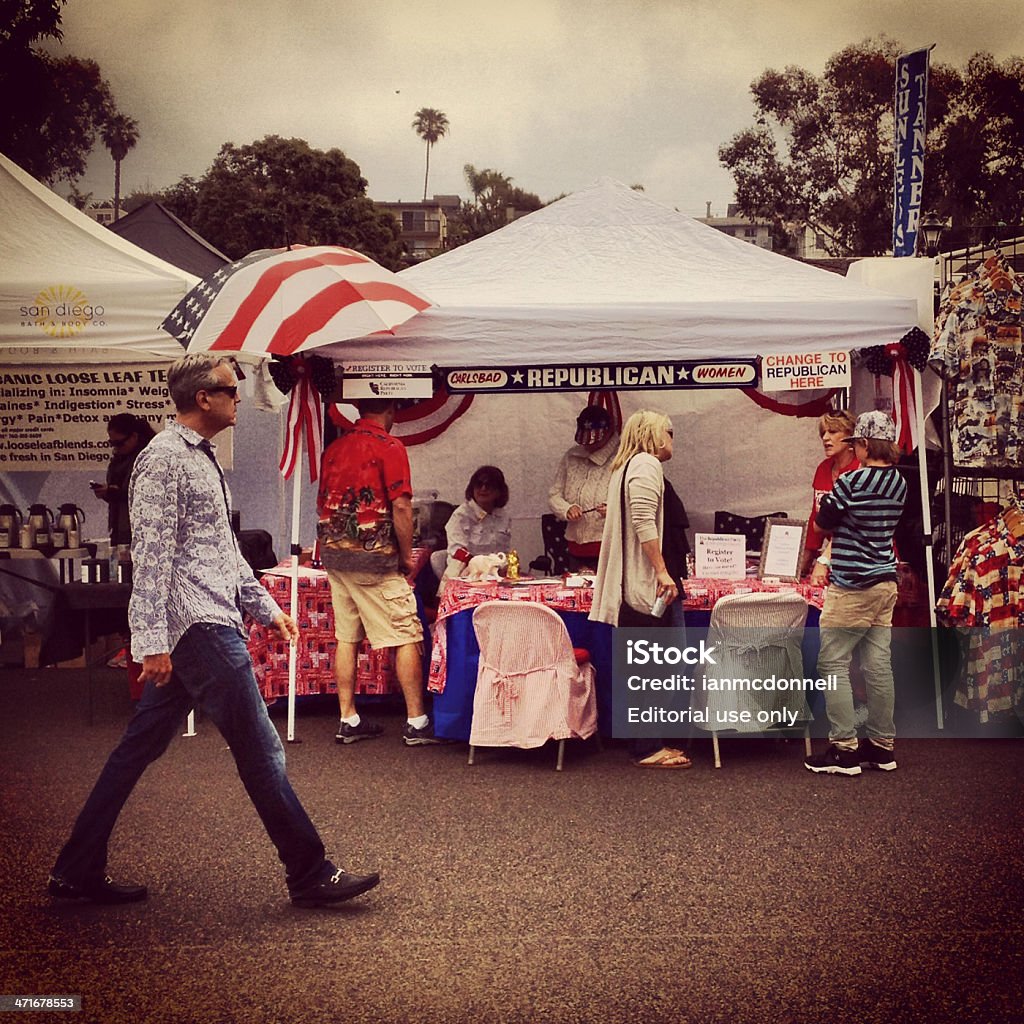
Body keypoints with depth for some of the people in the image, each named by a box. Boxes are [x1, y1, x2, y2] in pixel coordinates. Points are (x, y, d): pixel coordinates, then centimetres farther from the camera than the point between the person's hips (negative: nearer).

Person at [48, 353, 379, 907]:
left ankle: (76, 871, 20)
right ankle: (310, 876, 5)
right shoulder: (164, 460, -12)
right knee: (260, 750, -4)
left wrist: (265, 606, 23)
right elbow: (152, 557, -18)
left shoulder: (201, 457, 19)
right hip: (199, 630, -10)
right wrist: (153, 643, -22)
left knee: (139, 748, 12)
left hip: (210, 624, 10)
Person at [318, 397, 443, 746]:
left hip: (334, 555, 7)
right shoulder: (389, 446, -9)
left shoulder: (334, 448, 11)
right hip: (374, 558, -7)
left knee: (346, 636, 11)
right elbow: (400, 507, -15)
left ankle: (348, 720, 14)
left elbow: (323, 504, 15)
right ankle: (417, 723, 1)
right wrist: (407, 556, -4)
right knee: (407, 637, 0)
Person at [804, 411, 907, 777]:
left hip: (852, 586, -8)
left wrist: (830, 498, 11)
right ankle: (883, 745, 16)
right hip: (886, 582, 8)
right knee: (878, 664, 11)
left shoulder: (852, 482, -16)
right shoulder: (900, 483, 6)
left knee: (833, 664, -1)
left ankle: (844, 748, -1)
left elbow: (824, 521, -8)